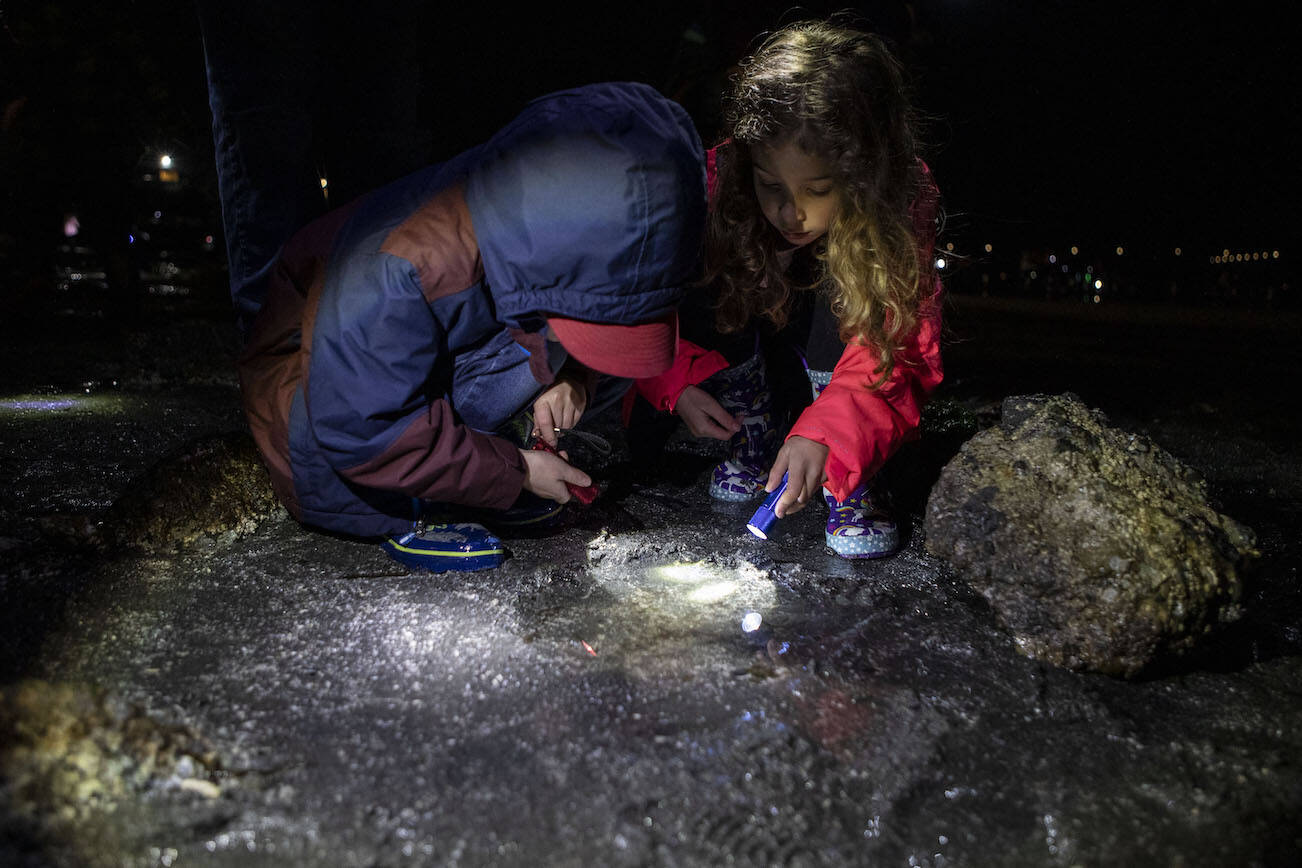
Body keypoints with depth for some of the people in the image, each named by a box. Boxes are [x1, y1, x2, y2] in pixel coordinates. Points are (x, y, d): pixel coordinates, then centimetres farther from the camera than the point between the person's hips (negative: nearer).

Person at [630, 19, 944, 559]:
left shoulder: (904, 204, -28)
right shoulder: (716, 184, -26)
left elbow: (897, 348, -32)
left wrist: (823, 435, -47)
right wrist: (677, 383, -30)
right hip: (744, 357, 1)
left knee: (843, 283, -33)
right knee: (705, 282, -29)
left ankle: (849, 483, -21)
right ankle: (753, 448, -9)